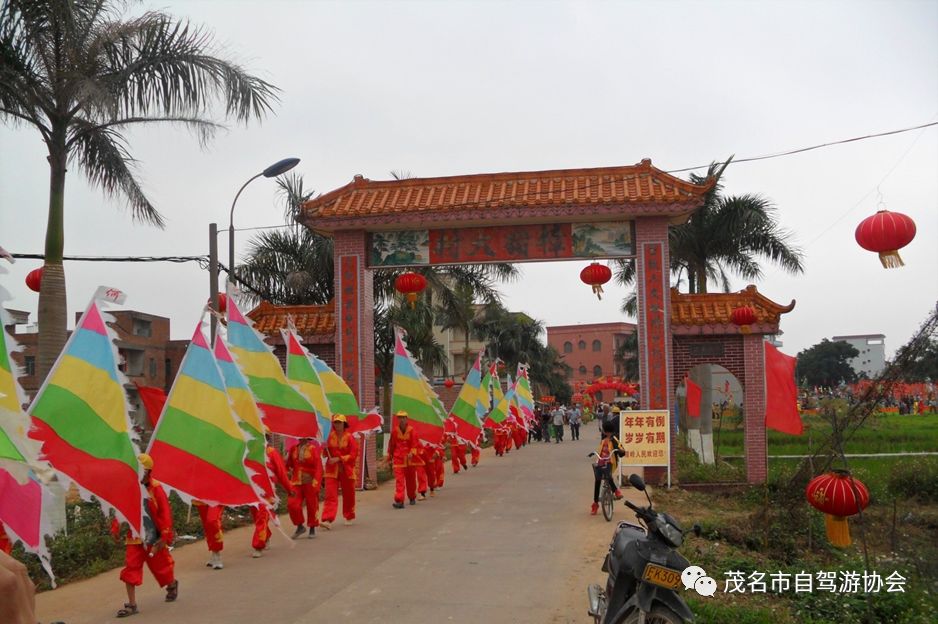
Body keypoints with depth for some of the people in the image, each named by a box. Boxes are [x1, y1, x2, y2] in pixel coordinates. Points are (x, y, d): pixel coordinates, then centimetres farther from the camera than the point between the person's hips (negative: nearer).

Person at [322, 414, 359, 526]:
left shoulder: (349, 437, -7)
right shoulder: (330, 436, 3)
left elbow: (353, 455, -11)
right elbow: (325, 454, 12)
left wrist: (339, 459, -19)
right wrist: (325, 448, -10)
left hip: (346, 470, -1)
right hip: (332, 470, 2)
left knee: (348, 495, 12)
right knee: (330, 495, -9)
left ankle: (349, 517, 32)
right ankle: (327, 520, -17)